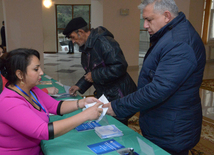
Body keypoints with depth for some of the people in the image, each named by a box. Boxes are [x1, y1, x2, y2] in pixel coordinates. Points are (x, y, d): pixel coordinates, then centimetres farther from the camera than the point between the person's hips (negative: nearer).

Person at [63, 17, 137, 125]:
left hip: (118, 97, -9)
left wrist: (94, 76, -19)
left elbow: (119, 67, -28)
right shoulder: (86, 47, 11)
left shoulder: (103, 42, -19)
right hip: (103, 96, 9)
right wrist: (79, 86, 9)